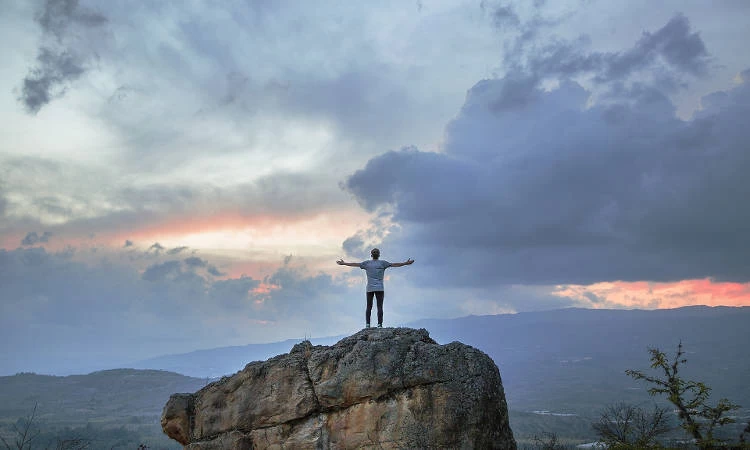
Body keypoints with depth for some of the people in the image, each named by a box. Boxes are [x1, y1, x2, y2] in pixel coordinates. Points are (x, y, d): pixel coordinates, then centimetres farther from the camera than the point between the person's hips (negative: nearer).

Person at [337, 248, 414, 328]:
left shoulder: (367, 263, 6)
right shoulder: (382, 263, 0)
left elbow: (355, 264, 12)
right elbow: (394, 264, 0)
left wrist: (343, 263, 22)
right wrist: (405, 263, 6)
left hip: (369, 289, 2)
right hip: (379, 288, -2)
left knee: (369, 307, 7)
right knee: (380, 307, -2)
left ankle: (367, 324, 1)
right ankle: (379, 325, -8)